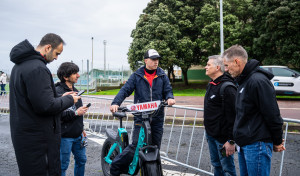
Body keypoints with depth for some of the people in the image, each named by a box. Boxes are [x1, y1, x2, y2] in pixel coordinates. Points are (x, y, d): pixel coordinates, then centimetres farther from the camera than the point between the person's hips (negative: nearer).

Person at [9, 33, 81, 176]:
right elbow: (46, 106, -25)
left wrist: (60, 97, 12)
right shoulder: (37, 68, -21)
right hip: (38, 139, -10)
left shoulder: (20, 65, 13)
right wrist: (69, 99, -10)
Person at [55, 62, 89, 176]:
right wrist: (75, 113, -21)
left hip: (77, 136, 8)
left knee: (81, 160, 17)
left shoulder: (75, 90, 12)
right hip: (65, 137, -8)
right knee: (63, 165, 5)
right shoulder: (58, 92, -16)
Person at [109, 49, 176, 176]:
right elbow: (125, 90, -4)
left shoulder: (162, 76, 10)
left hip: (157, 118, 3)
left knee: (155, 147, 11)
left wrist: (169, 98, -14)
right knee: (136, 146, -7)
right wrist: (115, 103, -20)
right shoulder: (136, 76, 3)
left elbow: (168, 90, 11)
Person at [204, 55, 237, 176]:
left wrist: (231, 141, -22)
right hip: (210, 134, 9)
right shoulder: (211, 85, 11)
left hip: (222, 138, -9)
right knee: (216, 165, 20)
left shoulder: (227, 87, -20)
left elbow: (233, 116, -23)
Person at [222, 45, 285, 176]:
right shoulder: (243, 81, 13)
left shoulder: (258, 81, -20)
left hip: (257, 145, -9)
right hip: (244, 144, 9)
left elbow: (273, 116, -17)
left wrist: (277, 142, -7)